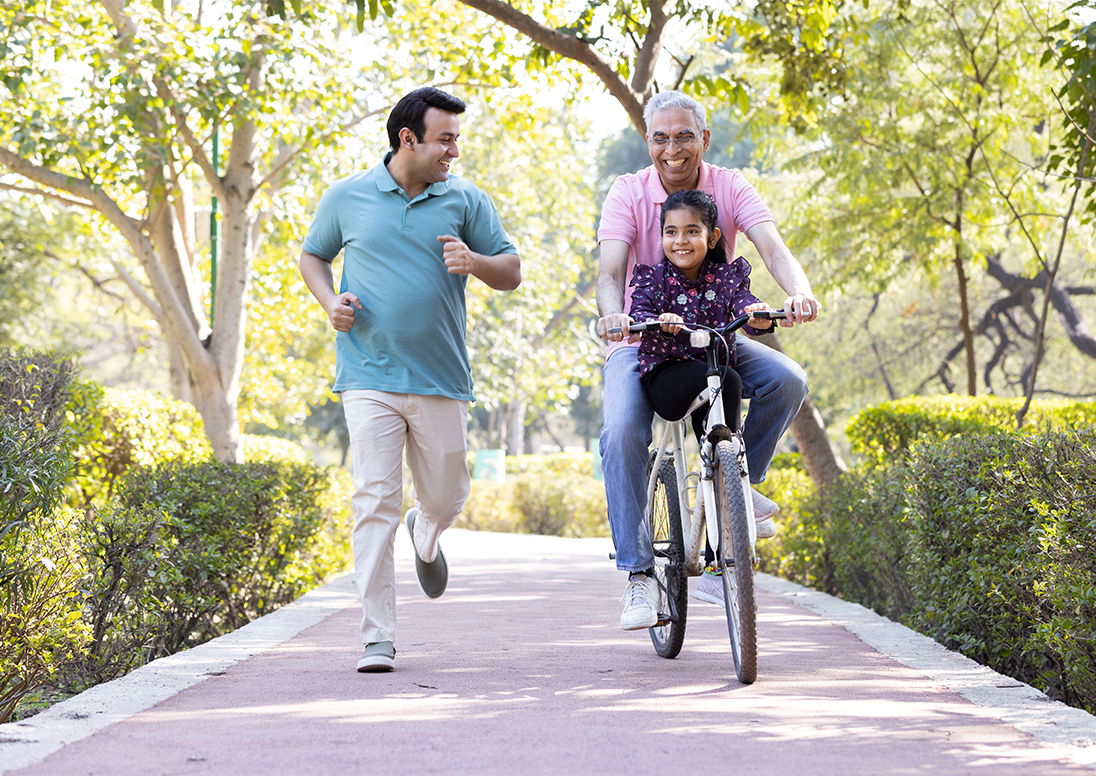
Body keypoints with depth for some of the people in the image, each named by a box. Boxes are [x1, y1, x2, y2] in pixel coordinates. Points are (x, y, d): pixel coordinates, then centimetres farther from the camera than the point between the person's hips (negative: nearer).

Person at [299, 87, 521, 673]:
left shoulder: (466, 201, 6)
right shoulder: (346, 198, 4)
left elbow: (511, 274, 9)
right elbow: (312, 256, 19)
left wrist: (477, 262, -14)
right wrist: (329, 301, -1)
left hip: (440, 380, 2)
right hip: (369, 377, -2)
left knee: (446, 499, 10)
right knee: (376, 503, -9)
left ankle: (425, 536, 49)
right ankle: (377, 638, -5)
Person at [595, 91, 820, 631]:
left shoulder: (730, 189, -3)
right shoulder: (628, 193, -7)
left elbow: (771, 246, -19)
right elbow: (610, 269, -20)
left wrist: (799, 292, -43)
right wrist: (611, 314, -44)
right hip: (640, 343, -2)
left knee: (786, 381, -25)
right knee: (622, 433, -28)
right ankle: (639, 577, -21)